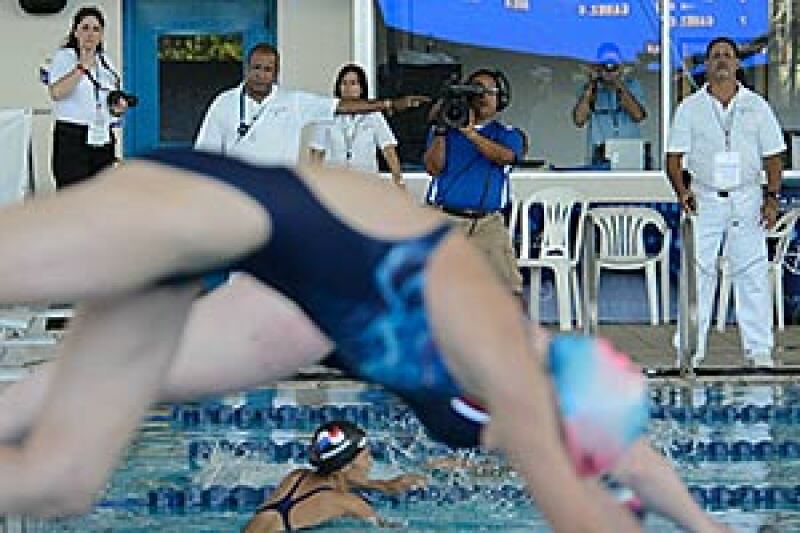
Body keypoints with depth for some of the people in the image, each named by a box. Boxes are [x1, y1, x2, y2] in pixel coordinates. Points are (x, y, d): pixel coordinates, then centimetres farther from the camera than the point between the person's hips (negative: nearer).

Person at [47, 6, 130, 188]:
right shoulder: (64, 57, -2)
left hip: (103, 138, 6)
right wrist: (82, 66, -16)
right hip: (73, 138, -6)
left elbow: (115, 98, 26)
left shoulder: (105, 62, 16)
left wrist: (120, 106, 3)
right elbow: (56, 93, -18)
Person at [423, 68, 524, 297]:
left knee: (510, 292, -8)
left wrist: (470, 133, -17)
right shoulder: (445, 129, 15)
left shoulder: (507, 134, 14)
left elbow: (505, 156, -10)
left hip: (487, 223, 0)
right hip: (445, 220, 0)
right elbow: (433, 167, 1)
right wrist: (440, 130, -10)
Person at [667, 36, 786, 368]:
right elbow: (674, 156, 3)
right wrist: (681, 190, -14)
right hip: (704, 200, 0)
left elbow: (772, 155, 9)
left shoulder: (756, 106, 8)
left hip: (746, 201, 0)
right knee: (698, 273, -2)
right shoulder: (690, 108, 6)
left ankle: (759, 349, 3)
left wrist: (772, 196, -2)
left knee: (753, 274, -2)